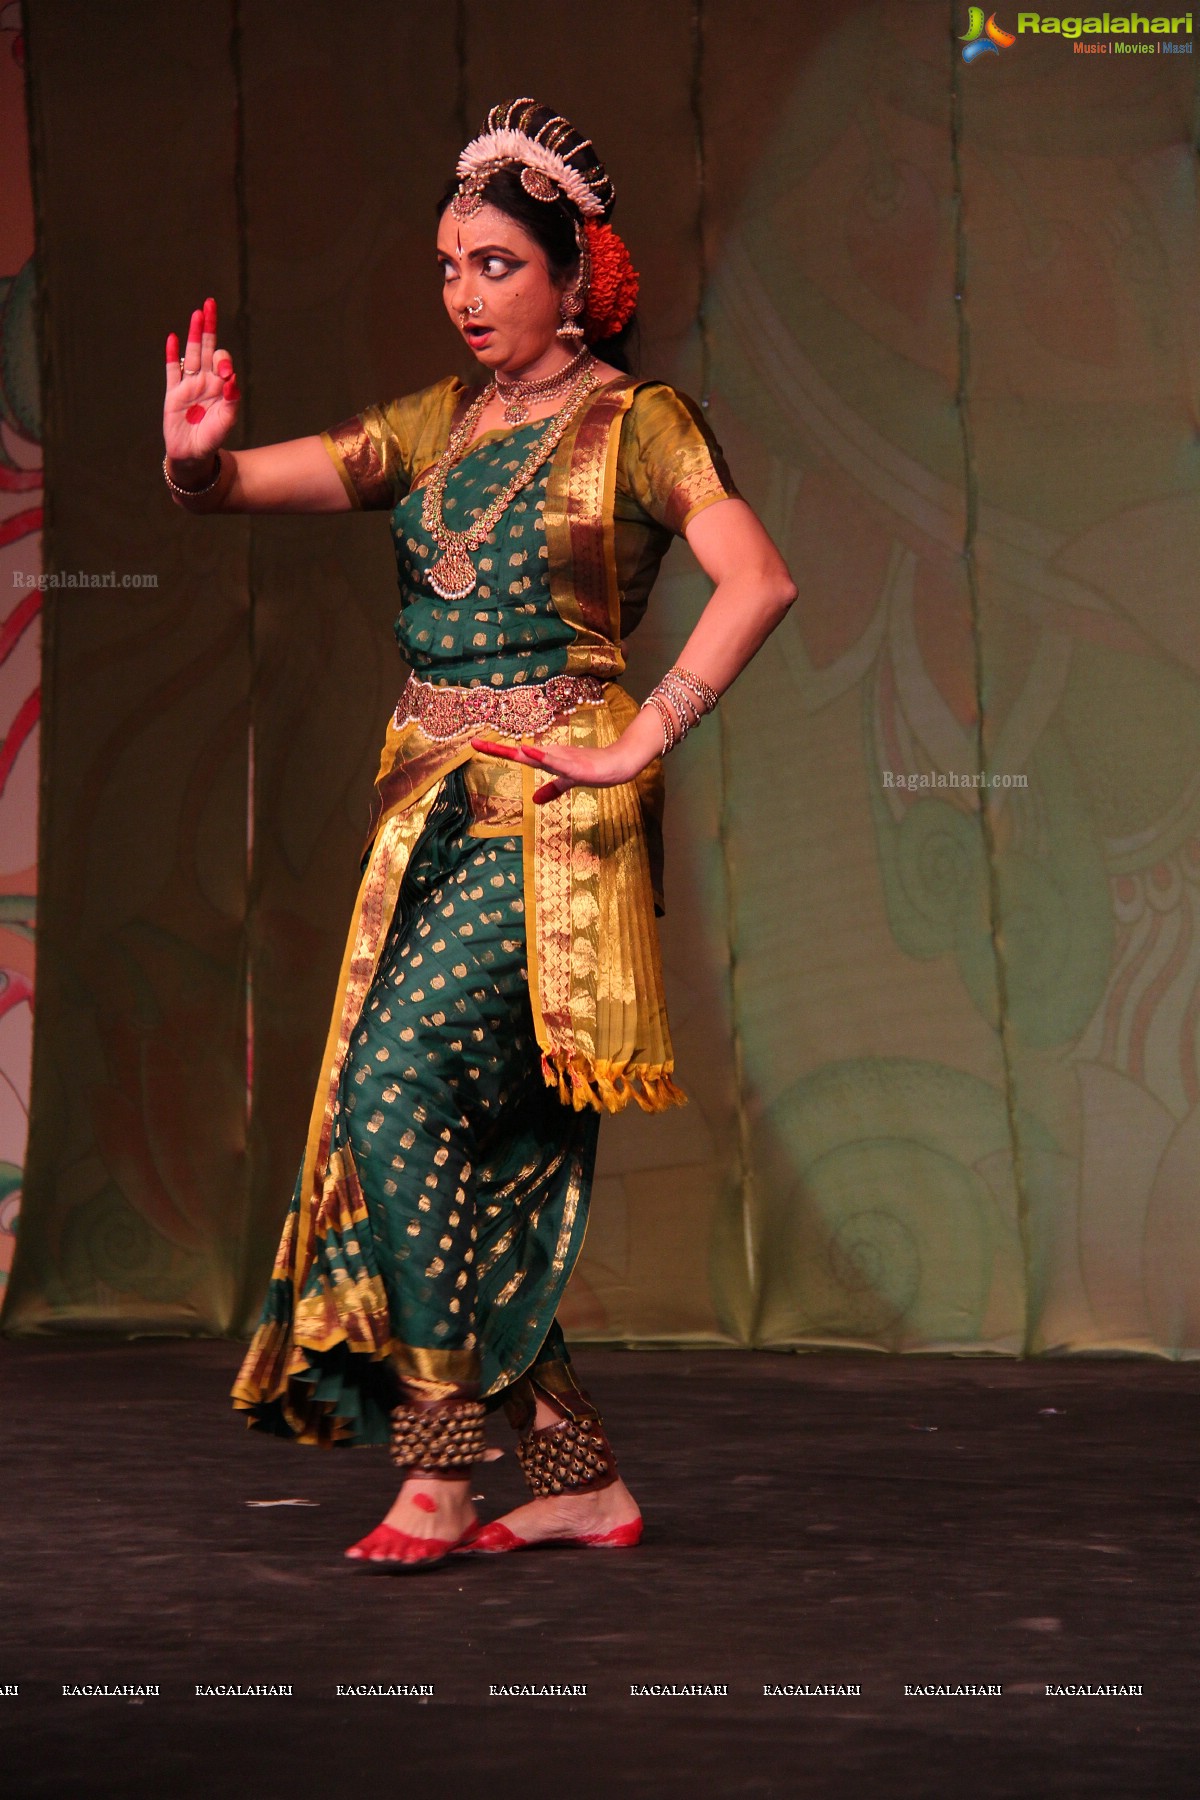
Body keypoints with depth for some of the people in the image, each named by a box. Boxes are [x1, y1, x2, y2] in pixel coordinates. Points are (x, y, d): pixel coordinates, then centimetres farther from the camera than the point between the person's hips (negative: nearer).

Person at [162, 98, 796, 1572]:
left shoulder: (635, 425, -2)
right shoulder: (434, 427, 14)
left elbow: (759, 583, -16)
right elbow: (254, 487, 7)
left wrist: (636, 745, -19)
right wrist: (197, 455, -16)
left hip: (548, 816, -6)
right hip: (429, 812, 7)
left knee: (400, 1083, -21)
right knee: (488, 1160, 5)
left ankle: (441, 1465, -16)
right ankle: (580, 1480, 13)